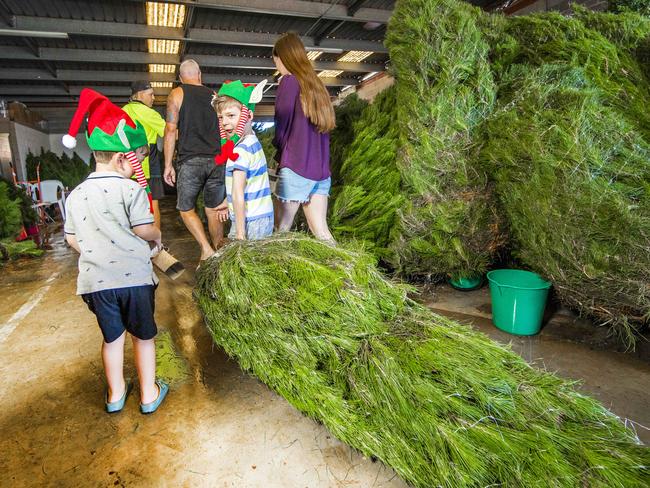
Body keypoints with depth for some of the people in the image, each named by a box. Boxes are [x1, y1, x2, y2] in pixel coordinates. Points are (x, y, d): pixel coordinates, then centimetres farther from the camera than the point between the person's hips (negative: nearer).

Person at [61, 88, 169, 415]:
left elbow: (72, 239, 11)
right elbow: (144, 230, -16)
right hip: (133, 277, -4)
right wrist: (158, 237, 5)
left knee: (112, 337, 21)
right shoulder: (130, 189, -11)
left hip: (95, 281, 5)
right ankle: (149, 394, 27)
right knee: (143, 336, 13)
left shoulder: (76, 195, 7)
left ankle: (115, 393, 37)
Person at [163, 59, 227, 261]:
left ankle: (207, 249, -7)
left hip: (191, 160, -3)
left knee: (186, 209, 9)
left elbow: (170, 130, -1)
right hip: (218, 160, 3)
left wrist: (168, 165, 2)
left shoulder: (177, 94, 5)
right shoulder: (214, 96, 15)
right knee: (214, 211, 11)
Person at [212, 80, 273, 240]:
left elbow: (238, 194, -22)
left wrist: (240, 232, -22)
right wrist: (226, 203, 26)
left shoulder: (241, 150, -18)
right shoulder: (253, 141, 11)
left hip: (250, 221, -9)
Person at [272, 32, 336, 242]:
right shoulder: (316, 83, 16)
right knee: (320, 231, 8)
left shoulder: (289, 81, -5)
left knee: (281, 230, 2)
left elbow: (282, 125, -7)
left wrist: (279, 153, 11)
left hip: (296, 167, -7)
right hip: (320, 169, 7)